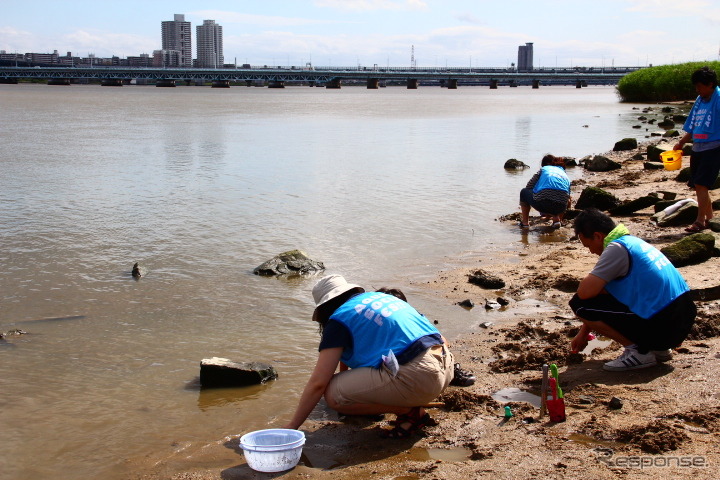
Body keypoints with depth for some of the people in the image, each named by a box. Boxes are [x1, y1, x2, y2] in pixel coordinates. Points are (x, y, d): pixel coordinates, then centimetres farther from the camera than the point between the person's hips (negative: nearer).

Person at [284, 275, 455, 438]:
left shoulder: (339, 319, 2)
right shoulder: (380, 296, 24)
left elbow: (318, 383, -1)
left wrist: (292, 426, 8)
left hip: (416, 376, -9)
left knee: (333, 394, -6)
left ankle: (408, 411, -1)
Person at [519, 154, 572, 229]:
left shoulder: (544, 169, 22)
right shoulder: (565, 175, 31)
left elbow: (529, 186, 17)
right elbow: (568, 201, 33)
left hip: (542, 203, -3)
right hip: (560, 207, 4)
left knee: (524, 192, 28)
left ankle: (525, 222, 21)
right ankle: (556, 219, 15)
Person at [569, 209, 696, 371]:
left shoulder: (617, 248, -12)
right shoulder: (633, 242, 17)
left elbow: (584, 292, -21)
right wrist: (583, 333, 27)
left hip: (661, 326, -9)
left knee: (580, 303, -6)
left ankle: (637, 351, -4)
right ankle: (658, 348, 16)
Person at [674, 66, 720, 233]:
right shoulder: (700, 100, 12)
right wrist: (681, 143, 13)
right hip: (697, 148, 8)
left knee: (701, 184, -12)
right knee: (698, 186, 11)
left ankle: (700, 221, -5)